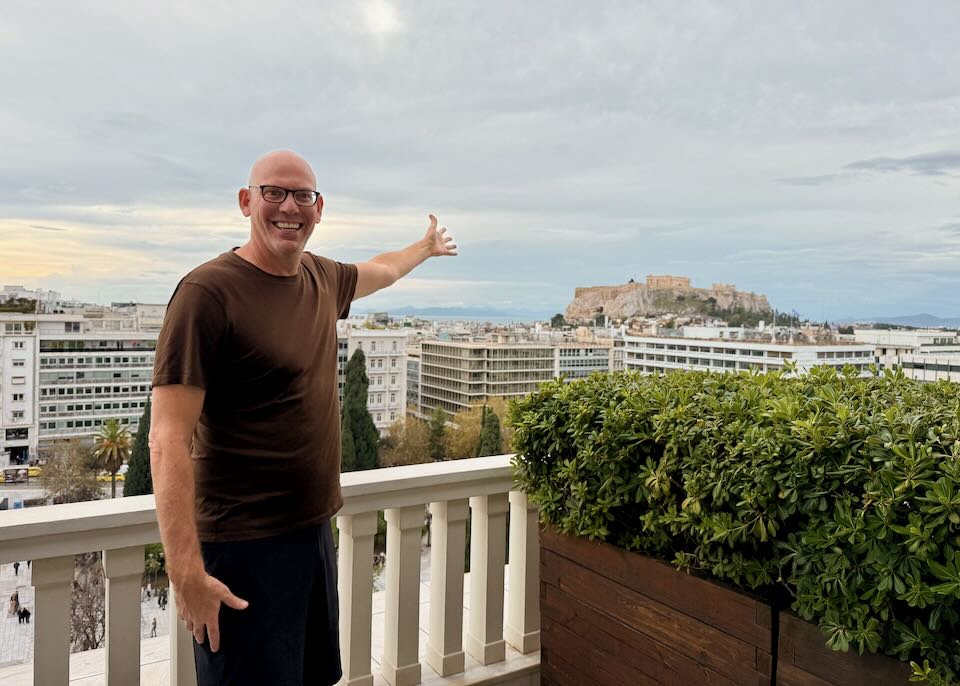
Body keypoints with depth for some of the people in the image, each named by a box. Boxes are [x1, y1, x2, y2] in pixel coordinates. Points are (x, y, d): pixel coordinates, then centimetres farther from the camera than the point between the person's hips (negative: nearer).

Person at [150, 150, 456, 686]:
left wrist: (426, 247, 46)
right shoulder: (209, 291, -17)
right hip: (246, 544, -7)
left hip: (315, 528, 8)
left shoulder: (323, 278, 4)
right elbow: (169, 438, -21)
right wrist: (186, 570, -25)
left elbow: (382, 271, 29)